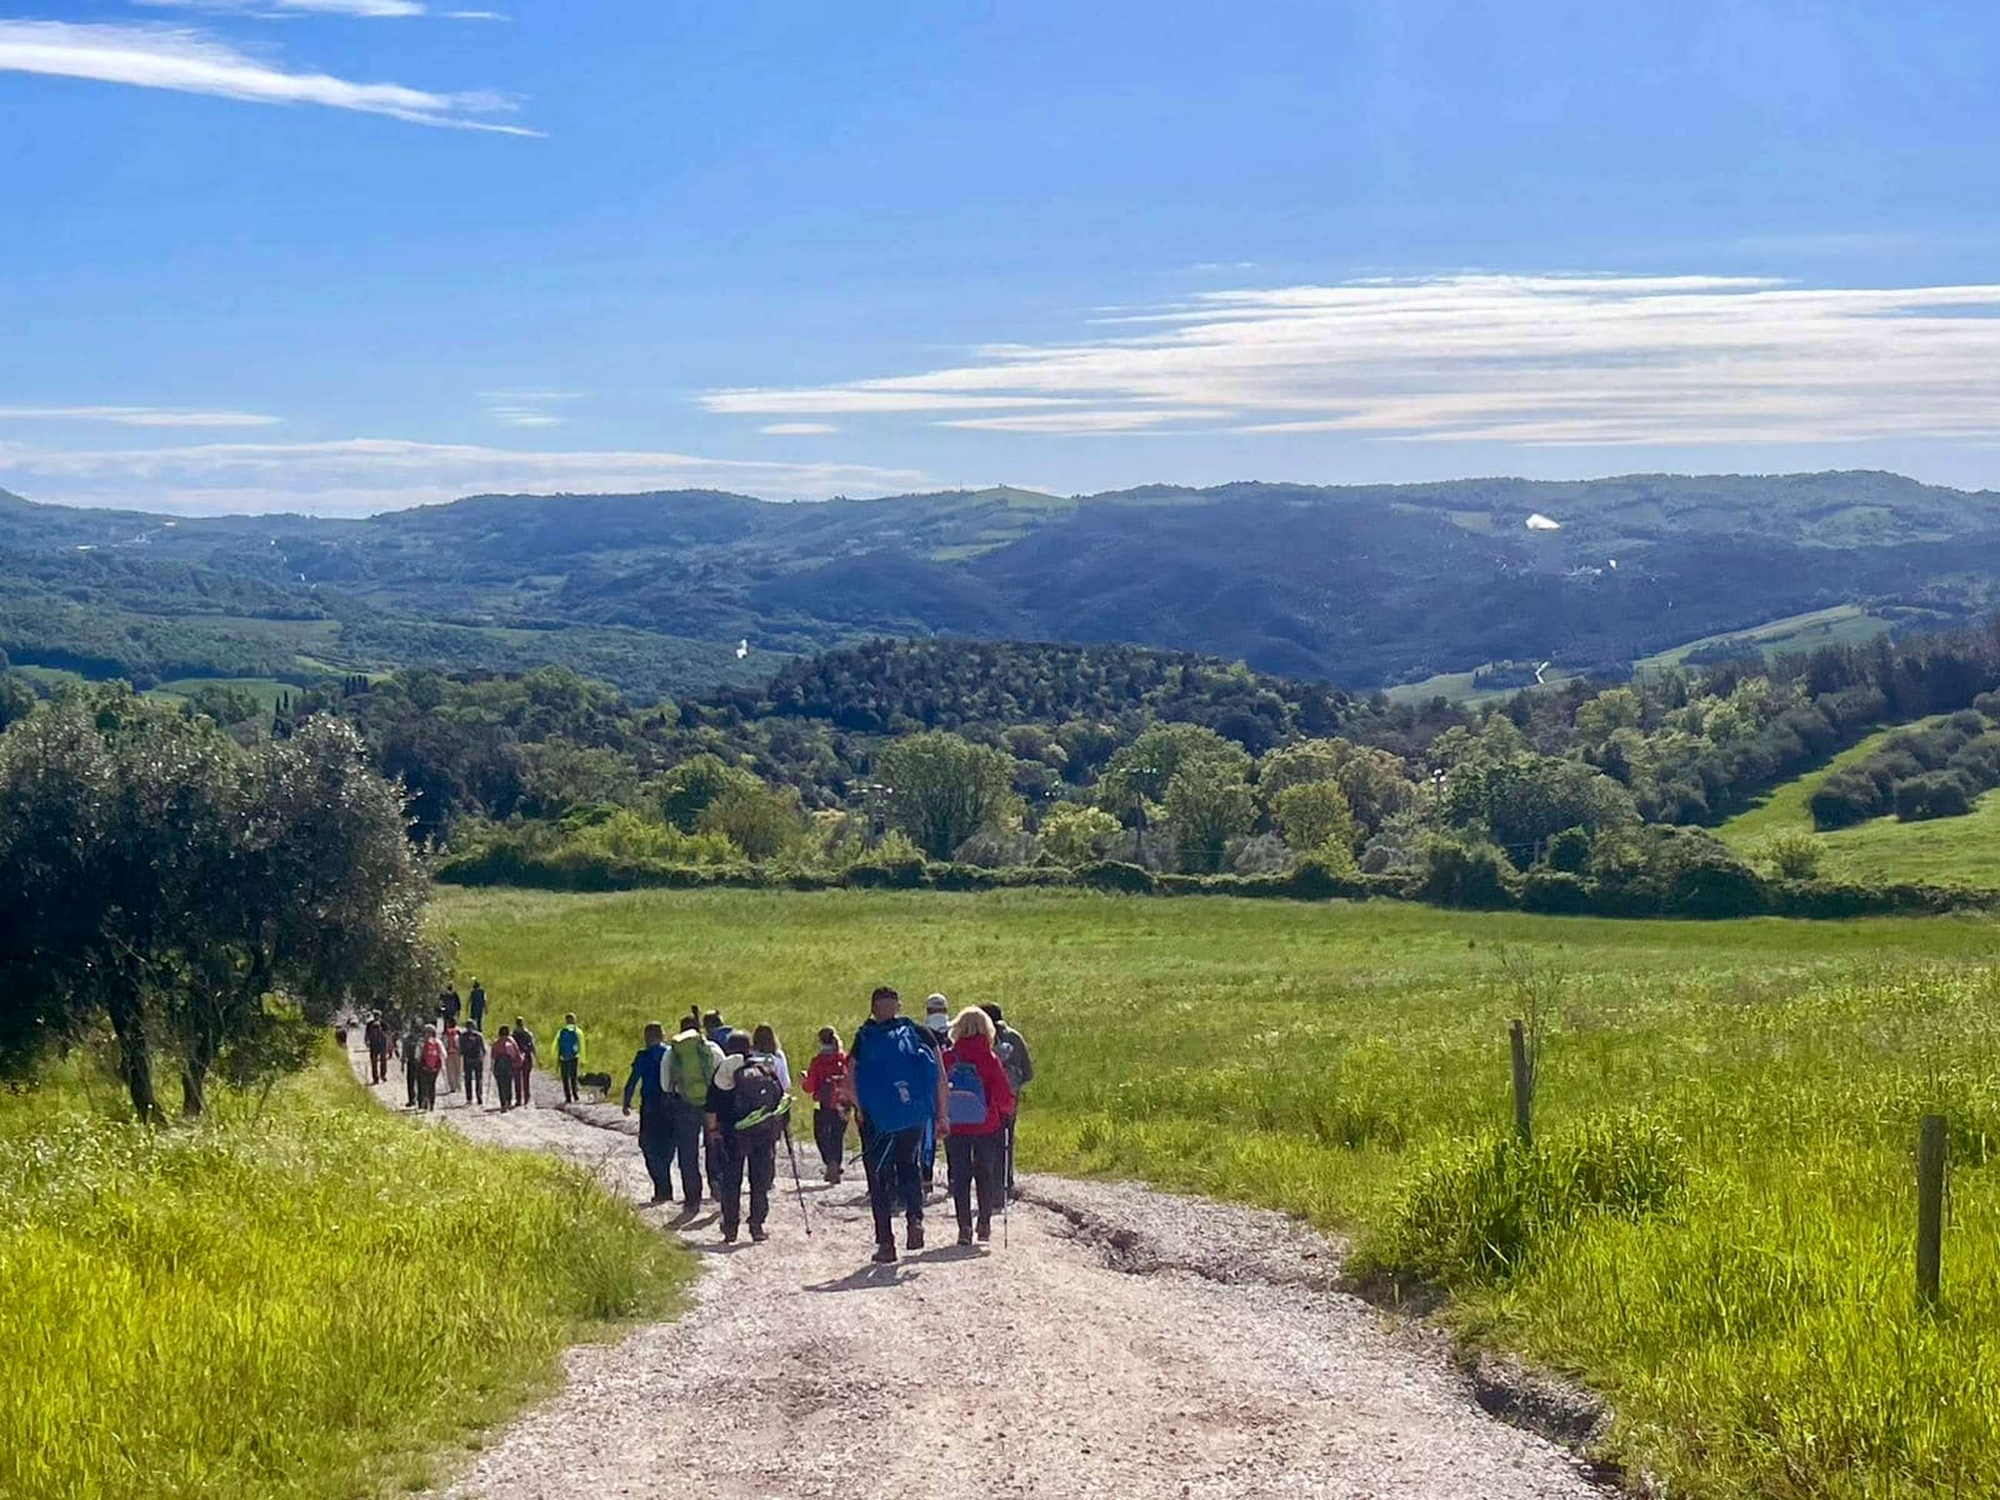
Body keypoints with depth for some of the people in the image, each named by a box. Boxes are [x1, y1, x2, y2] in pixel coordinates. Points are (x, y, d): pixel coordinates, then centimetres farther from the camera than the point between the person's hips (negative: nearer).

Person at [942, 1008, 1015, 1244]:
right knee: (985, 1173, 16)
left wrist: (942, 1115, 14)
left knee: (959, 1176, 7)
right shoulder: (989, 1059, -10)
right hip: (985, 1127, 0)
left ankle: (964, 1227, 0)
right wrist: (1007, 1110, 12)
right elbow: (1004, 1096, -9)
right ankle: (984, 1223, 17)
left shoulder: (947, 1058, -7)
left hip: (954, 1127, 0)